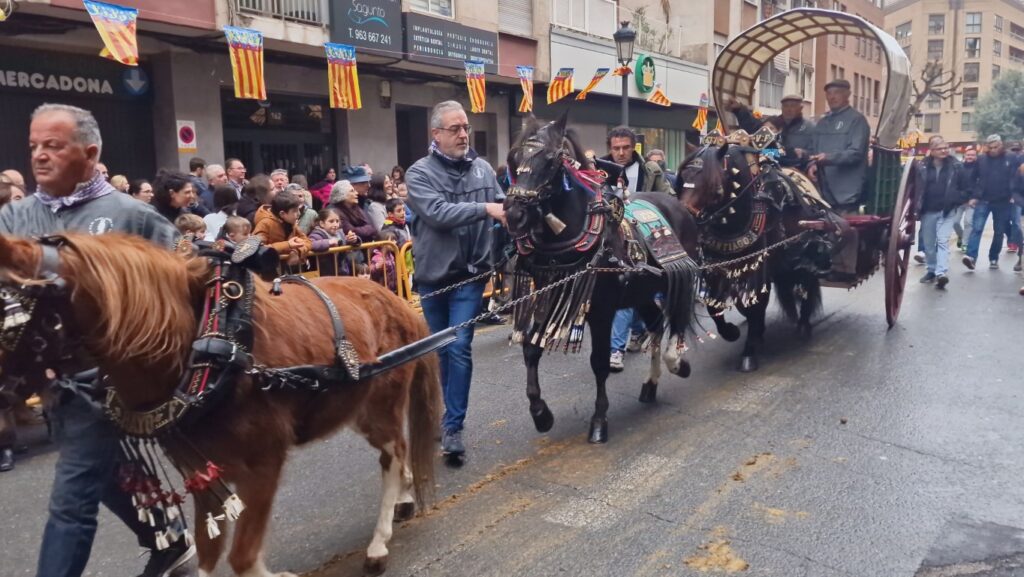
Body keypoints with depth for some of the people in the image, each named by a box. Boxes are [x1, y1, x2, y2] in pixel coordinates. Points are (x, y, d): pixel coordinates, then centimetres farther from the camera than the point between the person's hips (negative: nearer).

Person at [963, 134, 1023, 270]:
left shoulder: (1012, 159, -1)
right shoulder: (981, 159, 0)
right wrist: (974, 196, -1)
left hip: (1003, 202, 1)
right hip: (983, 200, -1)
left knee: (999, 232, 8)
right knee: (977, 228, -13)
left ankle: (993, 258, 18)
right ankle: (971, 256, -20)